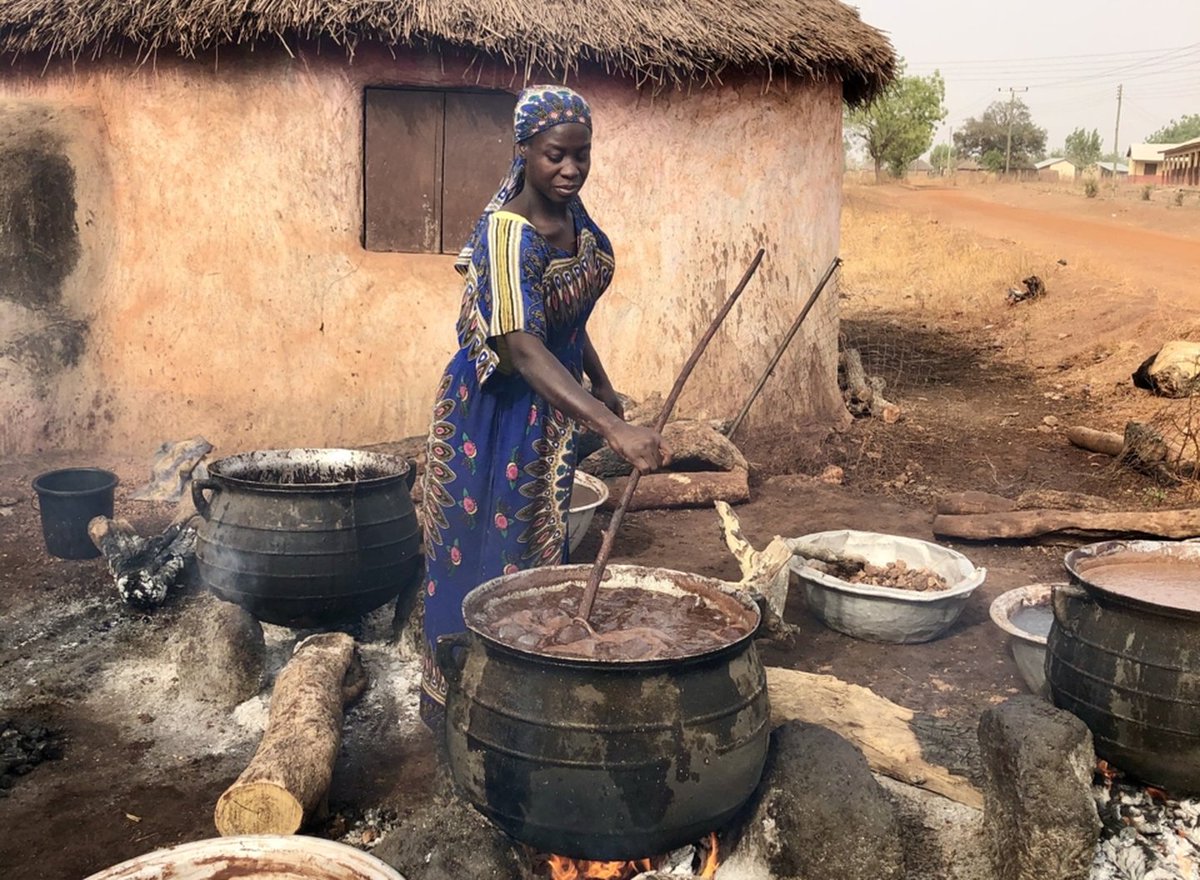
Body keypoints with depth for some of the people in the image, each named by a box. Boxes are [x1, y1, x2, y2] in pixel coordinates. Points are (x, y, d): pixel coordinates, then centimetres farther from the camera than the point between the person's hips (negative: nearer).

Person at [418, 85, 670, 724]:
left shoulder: (573, 216, -1)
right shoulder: (506, 234, -27)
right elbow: (523, 350, -37)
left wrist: (601, 385, 15)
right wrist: (613, 430, -45)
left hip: (554, 405, 8)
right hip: (494, 413, -8)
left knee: (540, 551, 19)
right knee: (486, 555, 3)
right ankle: (457, 700, 22)